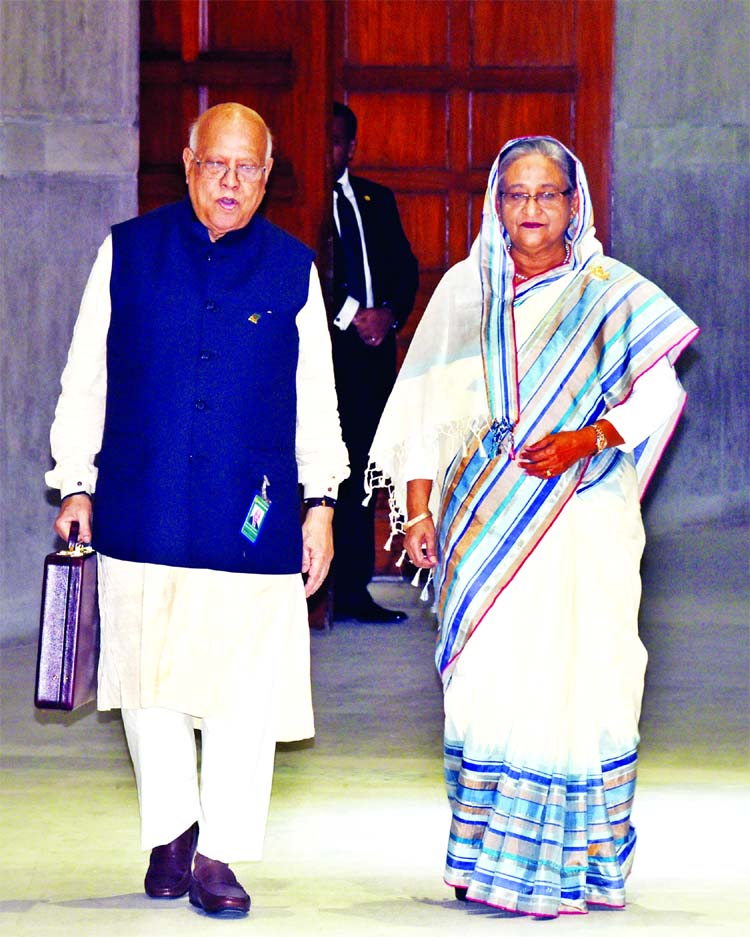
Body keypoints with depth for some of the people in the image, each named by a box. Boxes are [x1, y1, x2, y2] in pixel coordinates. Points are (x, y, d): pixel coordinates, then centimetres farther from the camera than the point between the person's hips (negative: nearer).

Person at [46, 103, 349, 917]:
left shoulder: (292, 270, 7)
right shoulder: (129, 252, 6)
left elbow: (315, 398, 13)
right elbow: (85, 379, 10)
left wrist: (319, 500, 10)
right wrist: (76, 484, 7)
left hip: (252, 519, 0)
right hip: (143, 509, 0)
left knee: (245, 688, -3)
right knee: (151, 679, 7)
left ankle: (218, 851, 7)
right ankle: (169, 831, 24)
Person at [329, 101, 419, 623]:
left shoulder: (377, 201, 17)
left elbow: (406, 267, 15)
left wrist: (389, 314, -4)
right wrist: (349, 317, -11)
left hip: (373, 346, 5)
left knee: (361, 467, 5)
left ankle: (353, 589, 8)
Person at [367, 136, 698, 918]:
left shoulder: (609, 291, 3)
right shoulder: (465, 288, 10)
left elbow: (658, 392, -1)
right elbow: (427, 406, 11)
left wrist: (586, 440, -14)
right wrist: (418, 509, 5)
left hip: (580, 516, -2)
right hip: (485, 516, 2)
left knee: (575, 675, -7)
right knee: (486, 673, -1)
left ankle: (571, 863, -1)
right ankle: (487, 858, 5)